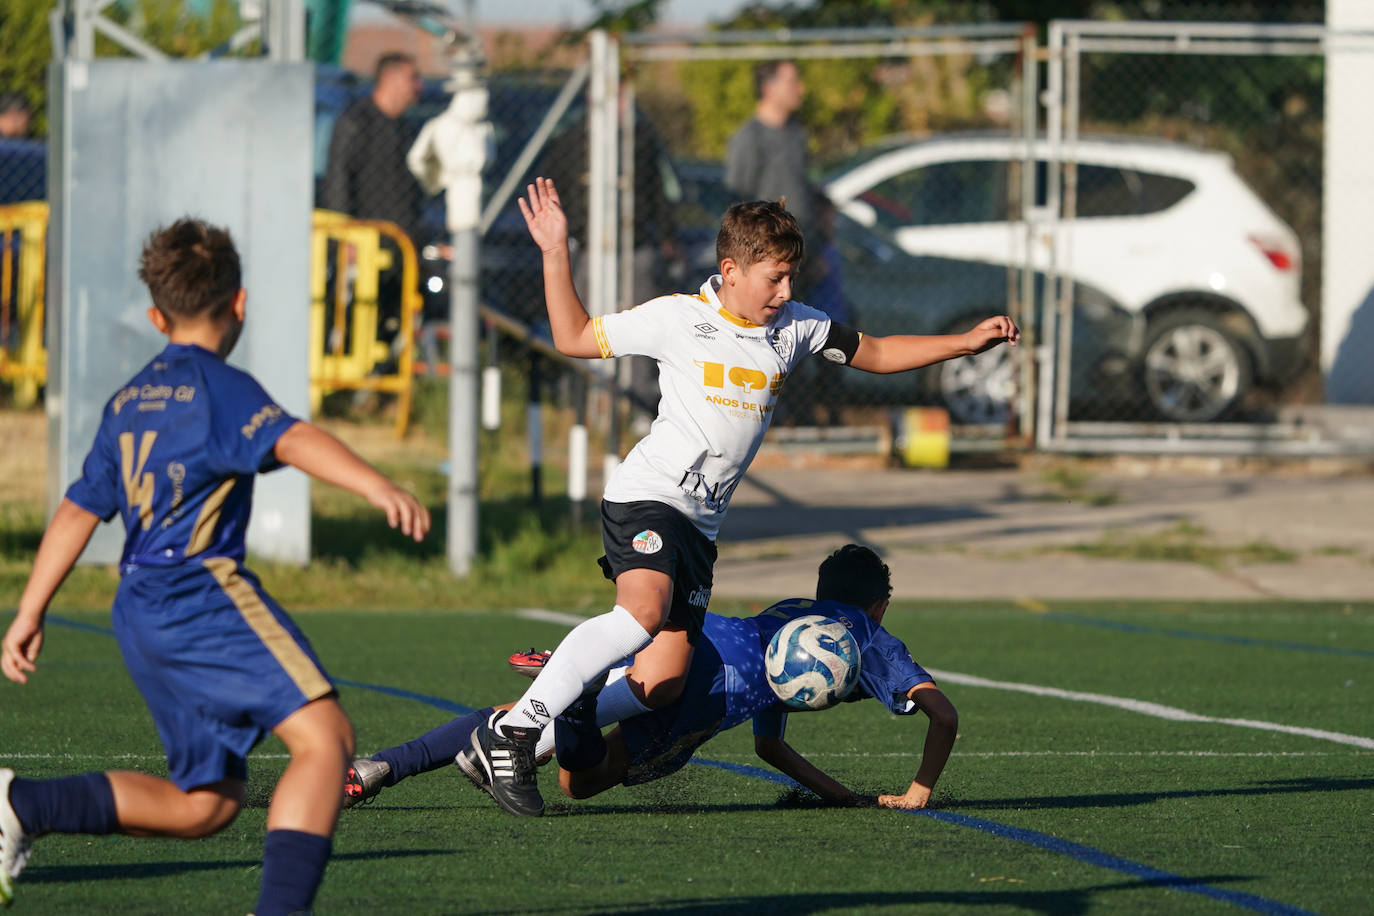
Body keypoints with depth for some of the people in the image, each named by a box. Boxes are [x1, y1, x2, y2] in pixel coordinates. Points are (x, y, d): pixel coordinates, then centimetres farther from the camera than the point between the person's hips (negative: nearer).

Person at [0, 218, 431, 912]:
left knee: (204, 804, 12)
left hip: (140, 612, 9)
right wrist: (376, 487, -36)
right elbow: (291, 440, -22)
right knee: (324, 737, -17)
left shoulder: (128, 401, 21)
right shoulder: (217, 387, -4)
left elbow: (78, 511, 24)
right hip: (201, 588, -9)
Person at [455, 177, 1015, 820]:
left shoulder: (793, 328, 10)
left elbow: (873, 354, 21)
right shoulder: (677, 319, -3)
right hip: (646, 495, -6)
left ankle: (520, 742, 7)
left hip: (701, 524, 6)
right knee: (644, 610, -34)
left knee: (662, 685, -4)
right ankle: (510, 731, -32)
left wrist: (966, 342, 12)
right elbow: (573, 338, 6)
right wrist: (556, 255, -4)